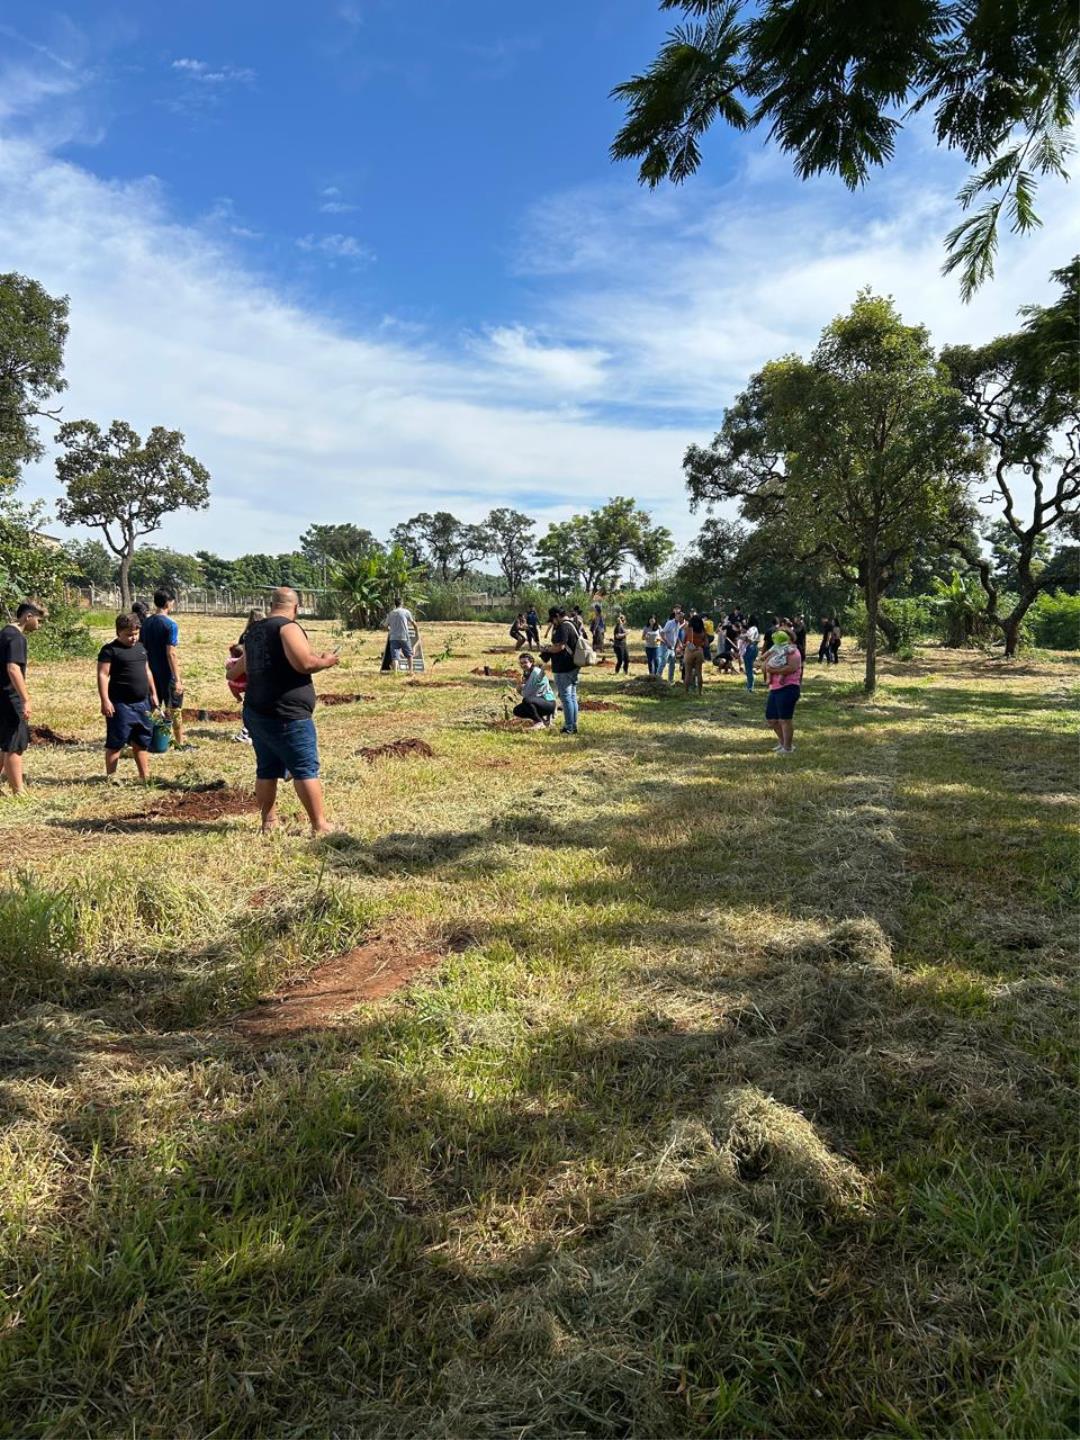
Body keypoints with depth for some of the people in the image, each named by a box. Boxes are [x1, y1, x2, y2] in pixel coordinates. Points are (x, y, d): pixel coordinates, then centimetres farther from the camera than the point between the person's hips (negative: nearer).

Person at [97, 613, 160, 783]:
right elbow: (103, 675, -14)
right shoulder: (110, 650, -8)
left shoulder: (141, 647, 15)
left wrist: (153, 694, 19)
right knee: (116, 743, -1)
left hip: (142, 703, 7)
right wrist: (105, 701, -21)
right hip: (121, 705, -7)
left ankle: (145, 776, 20)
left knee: (142, 741, 12)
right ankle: (110, 776, 7)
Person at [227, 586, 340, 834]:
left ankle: (269, 822, 20)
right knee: (306, 769, -4)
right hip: (286, 716, -8)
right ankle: (320, 825, -3)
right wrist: (326, 662, -5)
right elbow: (304, 663, -25)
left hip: (256, 712, 9)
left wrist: (233, 671, 56)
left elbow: (243, 664, 33)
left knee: (267, 769, 14)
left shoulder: (255, 631, 15)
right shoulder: (288, 627, -12)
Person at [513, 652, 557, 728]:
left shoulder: (536, 672, -17)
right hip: (539, 702, 10)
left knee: (526, 700, -33)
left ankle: (540, 722, -17)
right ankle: (543, 718, 12)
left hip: (548, 703, -10)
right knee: (517, 710, 3)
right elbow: (525, 693, 11)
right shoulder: (526, 674, 10)